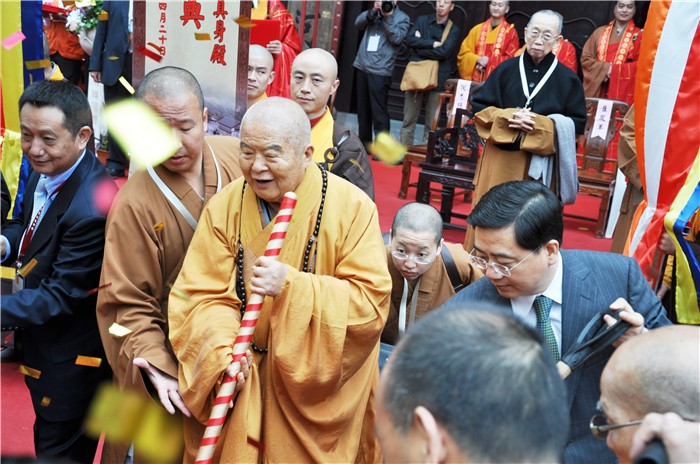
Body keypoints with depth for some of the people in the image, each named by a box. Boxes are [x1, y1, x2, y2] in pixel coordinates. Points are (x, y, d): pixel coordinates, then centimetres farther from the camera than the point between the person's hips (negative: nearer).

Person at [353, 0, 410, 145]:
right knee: (363, 109, 11)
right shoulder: (374, 13, 16)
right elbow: (358, 23, 1)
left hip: (380, 71, -5)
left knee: (379, 111, -9)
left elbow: (397, 39, -10)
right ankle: (364, 142, 22)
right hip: (362, 67, 5)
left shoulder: (402, 18, 4)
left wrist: (387, 17, -14)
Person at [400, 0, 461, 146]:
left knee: (432, 124, 3)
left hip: (437, 80, -1)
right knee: (408, 120, 4)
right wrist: (432, 43, -13)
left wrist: (420, 46, -7)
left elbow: (444, 52, -13)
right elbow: (409, 40, -6)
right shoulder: (422, 20, 9)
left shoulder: (453, 30, 3)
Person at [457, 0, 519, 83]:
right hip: (475, 79, 3)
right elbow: (464, 52, 9)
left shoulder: (510, 32, 1)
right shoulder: (477, 29, 10)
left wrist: (488, 63, -11)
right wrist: (477, 59, -10)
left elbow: (511, 59, -2)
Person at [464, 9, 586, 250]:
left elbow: (577, 124, -1)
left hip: (539, 165, -1)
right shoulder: (506, 69, 3)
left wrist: (540, 124, -14)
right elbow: (479, 106, 5)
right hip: (499, 160, 1)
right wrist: (509, 117, -13)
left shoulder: (567, 78, 0)